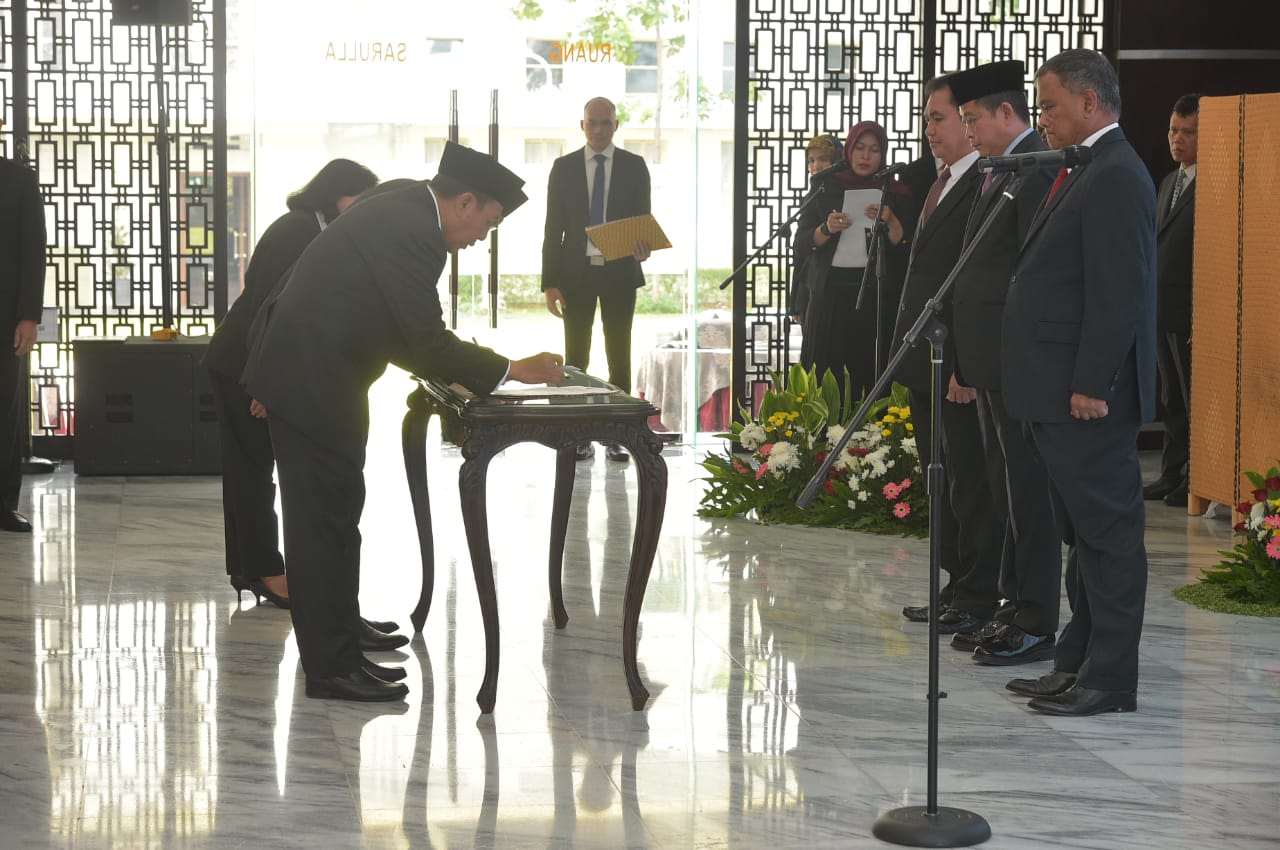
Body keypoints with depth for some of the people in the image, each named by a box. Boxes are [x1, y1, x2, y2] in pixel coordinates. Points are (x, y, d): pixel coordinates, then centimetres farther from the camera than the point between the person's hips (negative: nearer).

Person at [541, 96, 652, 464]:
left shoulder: (634, 167, 4)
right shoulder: (564, 168, 4)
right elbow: (553, 227, 3)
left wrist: (643, 248, -20)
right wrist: (550, 282, -4)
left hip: (619, 272, 0)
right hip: (576, 273, 0)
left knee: (619, 357, 3)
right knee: (576, 358, 3)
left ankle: (616, 437, 7)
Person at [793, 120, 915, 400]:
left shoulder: (895, 193, 8)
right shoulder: (826, 188, 10)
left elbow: (906, 249, 2)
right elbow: (801, 246, 6)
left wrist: (891, 222, -15)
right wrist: (827, 229, -12)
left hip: (877, 301, -1)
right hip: (830, 296, 1)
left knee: (875, 383, -7)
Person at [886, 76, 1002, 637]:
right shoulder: (942, 185, 16)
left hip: (960, 365, -10)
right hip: (927, 362, 10)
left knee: (971, 484, -1)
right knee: (941, 482, 15)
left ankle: (978, 601, 6)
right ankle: (956, 588, 24)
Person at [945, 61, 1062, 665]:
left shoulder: (1037, 170, -15)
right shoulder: (1000, 171, 17)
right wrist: (968, 363, 17)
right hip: (991, 360, 10)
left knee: (1028, 490, -4)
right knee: (1005, 487, 15)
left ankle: (1036, 623, 1)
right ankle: (1012, 610, 23)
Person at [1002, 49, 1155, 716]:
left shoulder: (1116, 178, -15)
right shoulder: (1087, 174, 17)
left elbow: (1118, 292, -21)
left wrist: (1089, 385, -22)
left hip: (1087, 395, -10)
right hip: (1063, 393, 10)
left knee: (1106, 532, -4)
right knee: (1084, 534, 15)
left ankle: (1109, 677, 2)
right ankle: (1079, 663, 23)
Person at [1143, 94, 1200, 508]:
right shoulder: (1169, 182, 16)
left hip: (1192, 313, -9)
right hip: (1161, 311, 9)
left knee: (1196, 400, 0)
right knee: (1173, 399, 14)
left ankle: (1197, 481, 8)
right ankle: (1173, 474, 21)